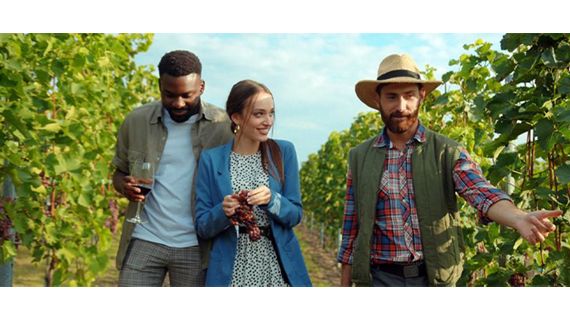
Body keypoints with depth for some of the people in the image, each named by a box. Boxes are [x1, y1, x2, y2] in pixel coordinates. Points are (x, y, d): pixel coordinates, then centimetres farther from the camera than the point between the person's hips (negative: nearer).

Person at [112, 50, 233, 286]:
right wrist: (124, 185, -10)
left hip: (195, 247, -1)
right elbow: (119, 171, 13)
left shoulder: (223, 126, -4)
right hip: (145, 241, 2)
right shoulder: (136, 121, 2)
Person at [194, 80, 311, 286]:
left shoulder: (284, 152, 4)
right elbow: (202, 226, 2)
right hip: (231, 272, -1)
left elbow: (295, 215, 3)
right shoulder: (211, 159, 0)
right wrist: (223, 211, -18)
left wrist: (272, 200, -15)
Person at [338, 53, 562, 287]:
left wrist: (519, 218, -39)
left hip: (435, 278, 0)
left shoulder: (448, 152, -2)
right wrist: (345, 283, 7)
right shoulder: (359, 157, 3)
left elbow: (483, 194, -18)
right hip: (381, 278, 1)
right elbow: (351, 229, 7)